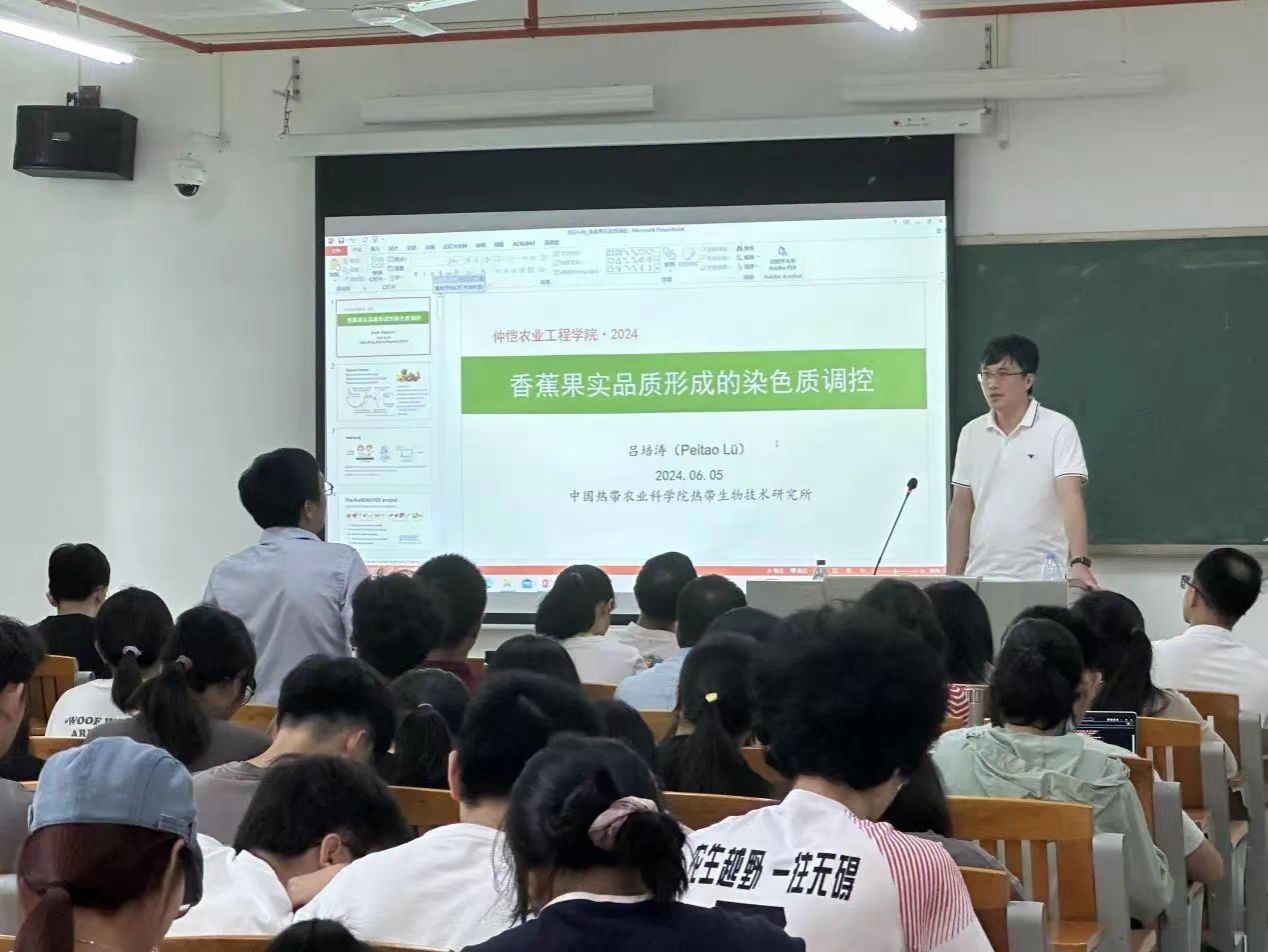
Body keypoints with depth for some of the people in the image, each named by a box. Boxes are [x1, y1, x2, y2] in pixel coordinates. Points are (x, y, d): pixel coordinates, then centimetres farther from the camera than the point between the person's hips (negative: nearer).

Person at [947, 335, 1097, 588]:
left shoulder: (1058, 429, -5)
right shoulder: (971, 434, 9)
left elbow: (1071, 499, -15)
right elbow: (961, 509, 12)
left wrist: (1079, 563, -28)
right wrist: (952, 577, 6)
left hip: (1040, 579, -4)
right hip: (980, 577, 4)